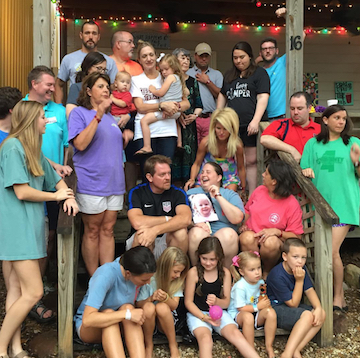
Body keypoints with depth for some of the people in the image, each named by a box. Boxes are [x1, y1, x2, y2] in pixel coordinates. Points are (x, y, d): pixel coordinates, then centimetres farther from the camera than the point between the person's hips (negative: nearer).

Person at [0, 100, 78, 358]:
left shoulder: (35, 151, 18)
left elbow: (58, 182, 22)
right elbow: (22, 192, -17)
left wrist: (69, 196, 0)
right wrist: (56, 196, -4)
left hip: (29, 226, 9)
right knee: (33, 292, -9)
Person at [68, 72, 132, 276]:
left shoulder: (110, 117, 19)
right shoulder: (79, 113, -2)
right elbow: (80, 144, -17)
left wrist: (125, 137, 9)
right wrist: (98, 116, -21)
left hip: (114, 181, 6)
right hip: (91, 182, -6)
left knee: (108, 230, 8)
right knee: (92, 231, 2)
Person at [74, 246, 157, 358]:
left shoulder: (140, 275, -14)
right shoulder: (105, 275, -32)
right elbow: (87, 320, -39)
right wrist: (128, 314, -41)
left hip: (118, 325, 4)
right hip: (88, 328, -4)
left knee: (128, 307, -29)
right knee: (108, 312, -36)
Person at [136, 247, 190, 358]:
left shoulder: (177, 281, -5)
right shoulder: (149, 279, -12)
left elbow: (174, 305, -8)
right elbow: (138, 303, -8)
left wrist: (166, 299, -32)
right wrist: (151, 298, -30)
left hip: (169, 320, 1)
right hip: (148, 320, -1)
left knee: (162, 307, -33)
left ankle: (173, 346, -14)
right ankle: (148, 345, -11)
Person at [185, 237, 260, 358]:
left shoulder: (225, 273, 1)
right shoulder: (193, 272, -7)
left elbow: (226, 302, 3)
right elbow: (188, 301, -3)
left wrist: (216, 301, -21)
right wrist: (204, 317, -16)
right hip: (197, 313, -3)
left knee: (235, 333, -24)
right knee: (205, 337, -32)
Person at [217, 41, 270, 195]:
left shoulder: (259, 73, 5)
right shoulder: (229, 75, 23)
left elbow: (263, 98, -5)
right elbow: (222, 95, 30)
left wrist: (255, 121, -15)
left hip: (251, 125, -4)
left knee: (251, 161, -6)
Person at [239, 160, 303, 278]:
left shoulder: (292, 204, -11)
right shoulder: (259, 190, 3)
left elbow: (296, 237, -8)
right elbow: (247, 209, 22)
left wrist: (277, 232, -25)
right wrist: (243, 224, 4)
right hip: (252, 236, 3)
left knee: (271, 242, -39)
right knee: (247, 237, -34)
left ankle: (267, 273, -7)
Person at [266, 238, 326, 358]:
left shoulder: (301, 269, -2)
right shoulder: (277, 276, -26)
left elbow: (309, 290, -2)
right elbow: (293, 304, -20)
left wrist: (318, 308, -20)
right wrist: (299, 280, -25)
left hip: (292, 305, 9)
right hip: (275, 309, -9)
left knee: (321, 315, -12)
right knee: (307, 316, -30)